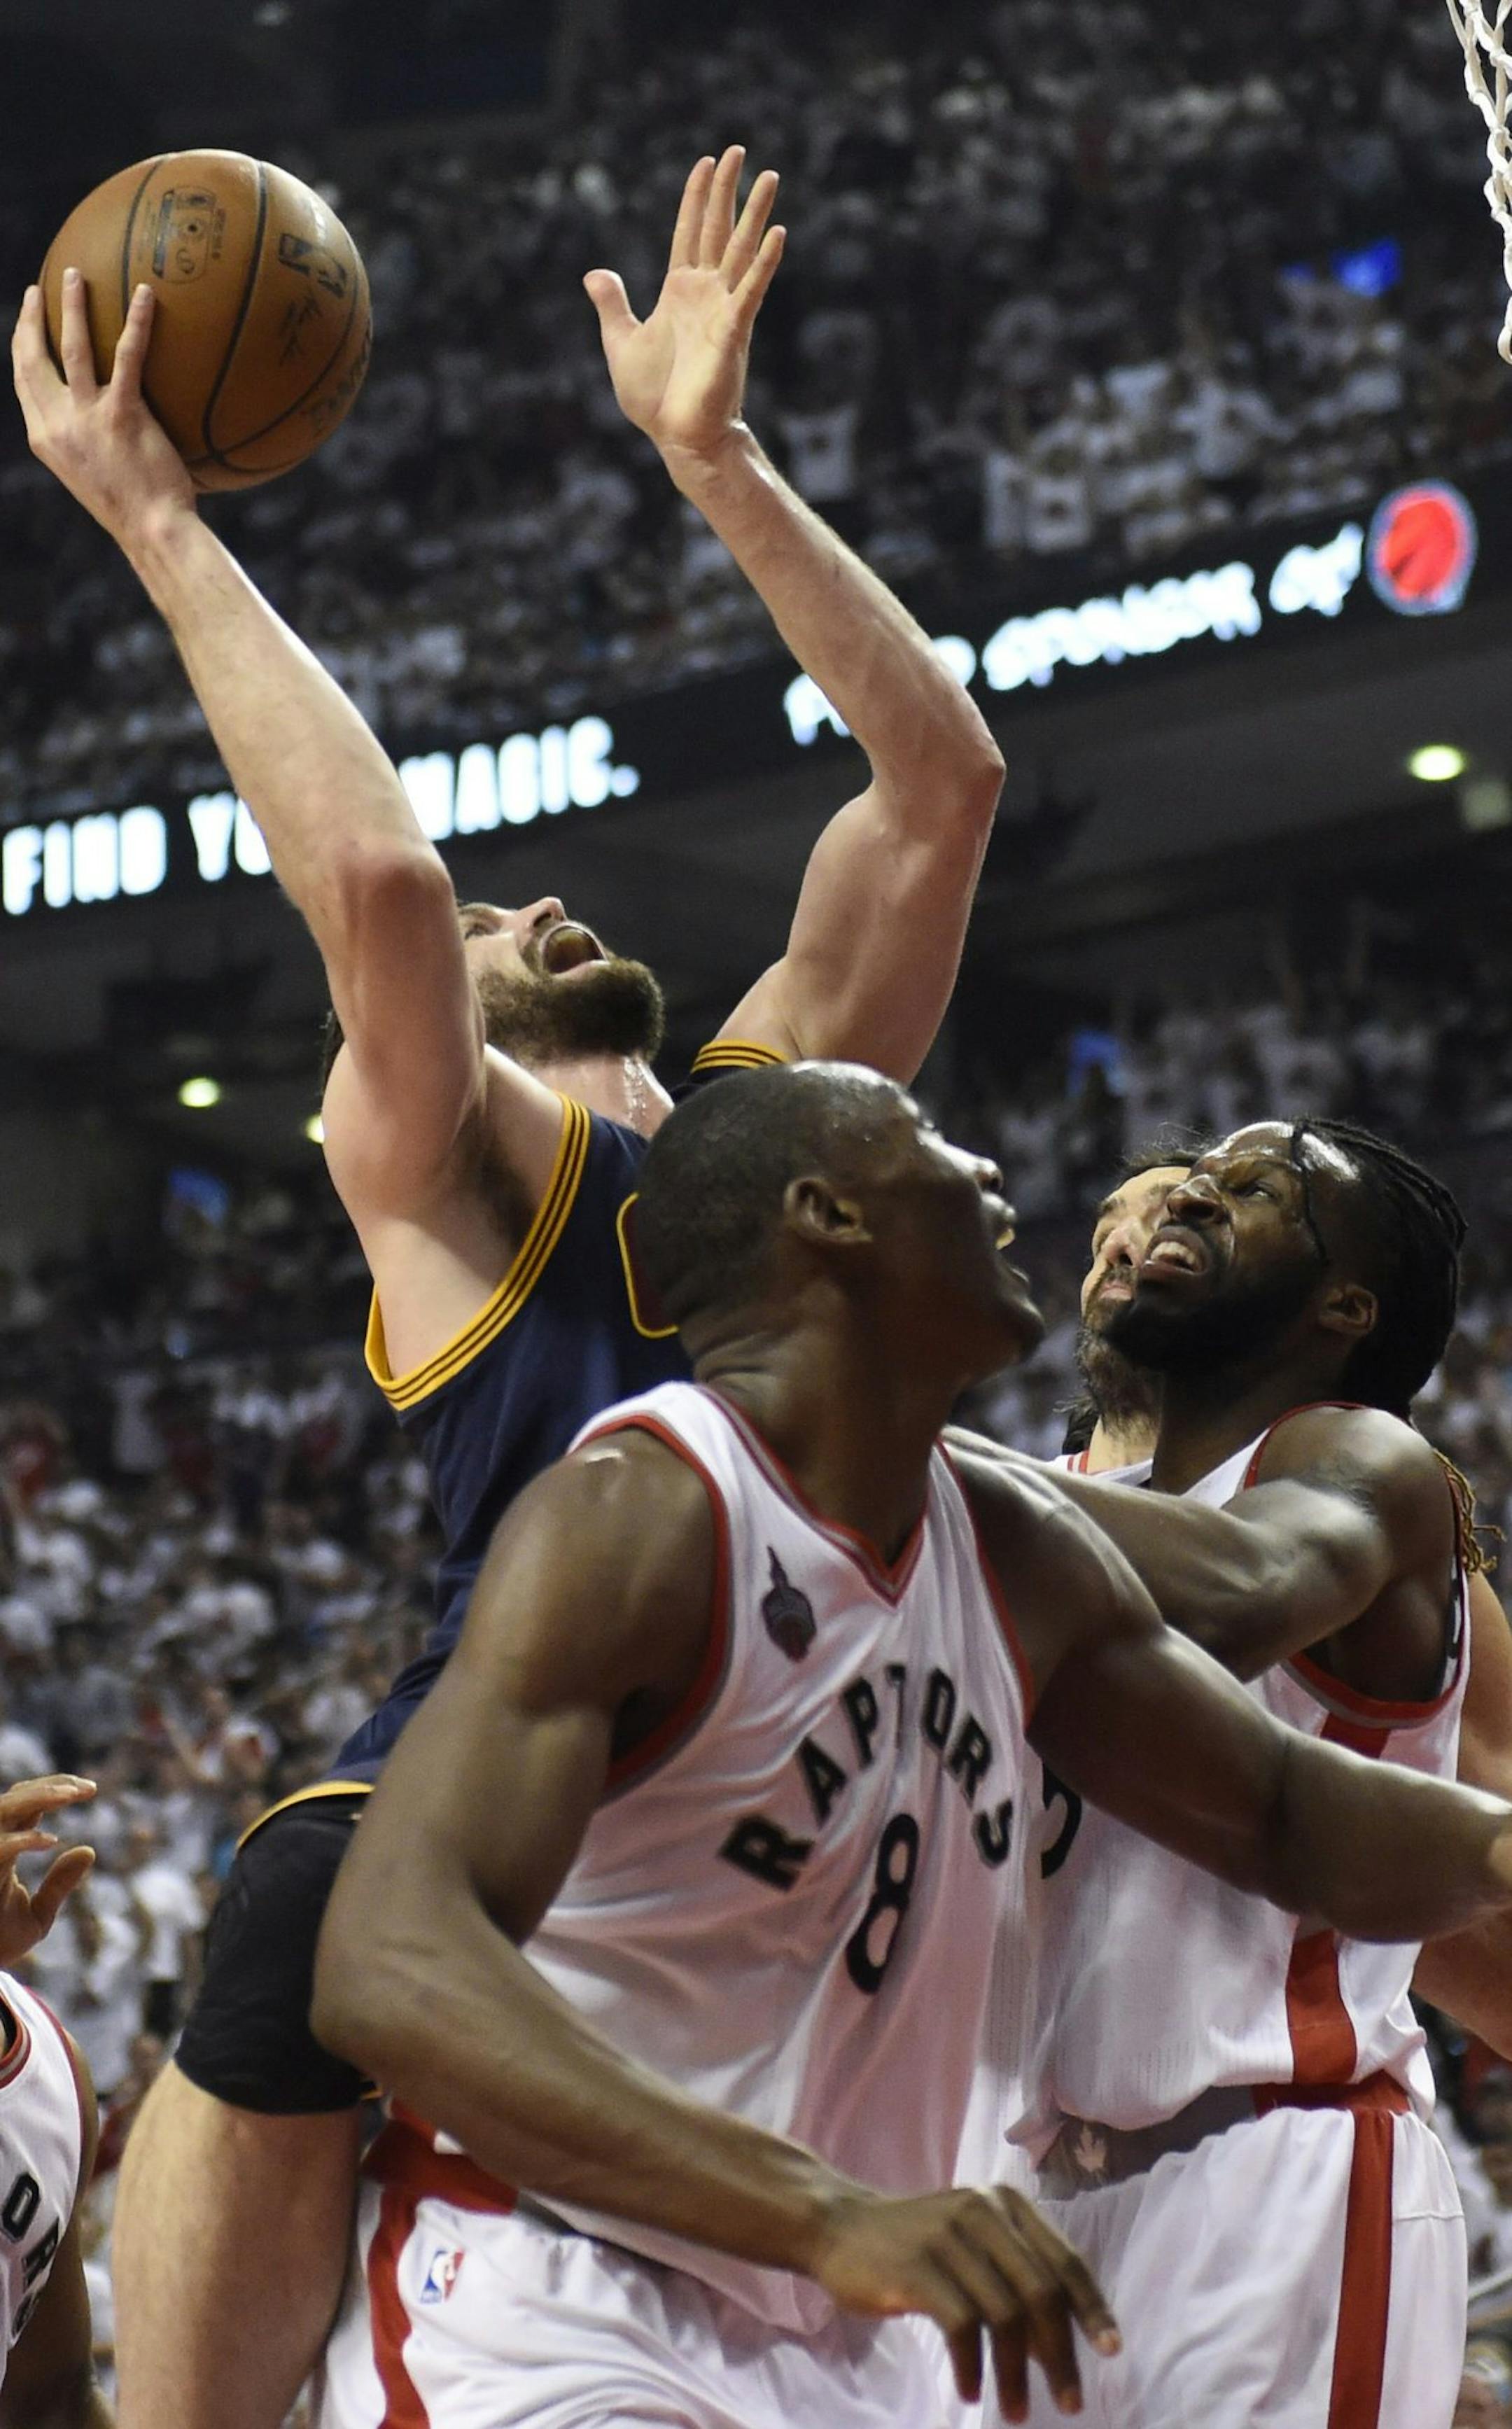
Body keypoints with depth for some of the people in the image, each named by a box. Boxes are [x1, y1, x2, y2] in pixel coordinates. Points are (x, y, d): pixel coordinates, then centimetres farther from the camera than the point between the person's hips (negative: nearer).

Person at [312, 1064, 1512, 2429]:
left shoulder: (1020, 1562, 6)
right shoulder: (636, 1520, -20)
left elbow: (1279, 1814, 19)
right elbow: (390, 1967, -33)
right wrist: (832, 2214, -44)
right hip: (547, 2318, -8)